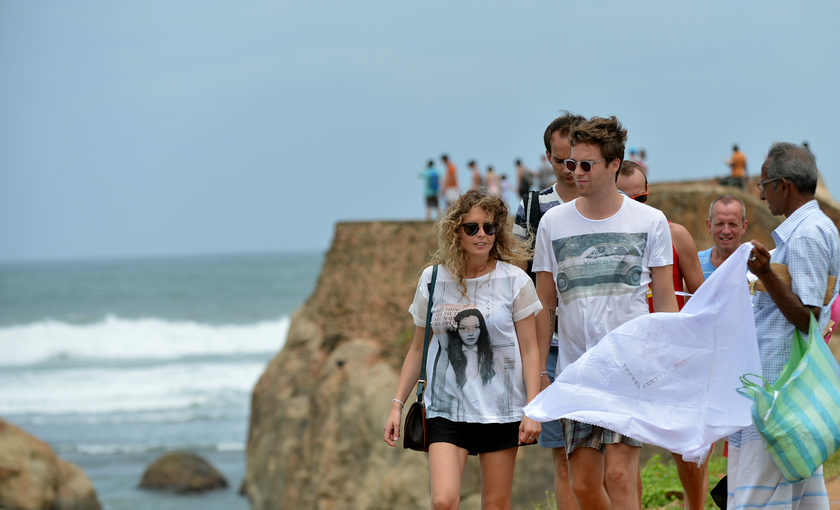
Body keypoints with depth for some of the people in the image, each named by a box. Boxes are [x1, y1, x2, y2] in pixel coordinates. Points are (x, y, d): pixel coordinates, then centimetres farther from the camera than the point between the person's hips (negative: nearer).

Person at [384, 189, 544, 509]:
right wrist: (397, 404, 8)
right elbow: (418, 349, 13)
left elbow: (529, 350, 1)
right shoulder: (433, 280, 4)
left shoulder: (514, 281, -1)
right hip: (447, 408, 1)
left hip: (501, 409, -1)